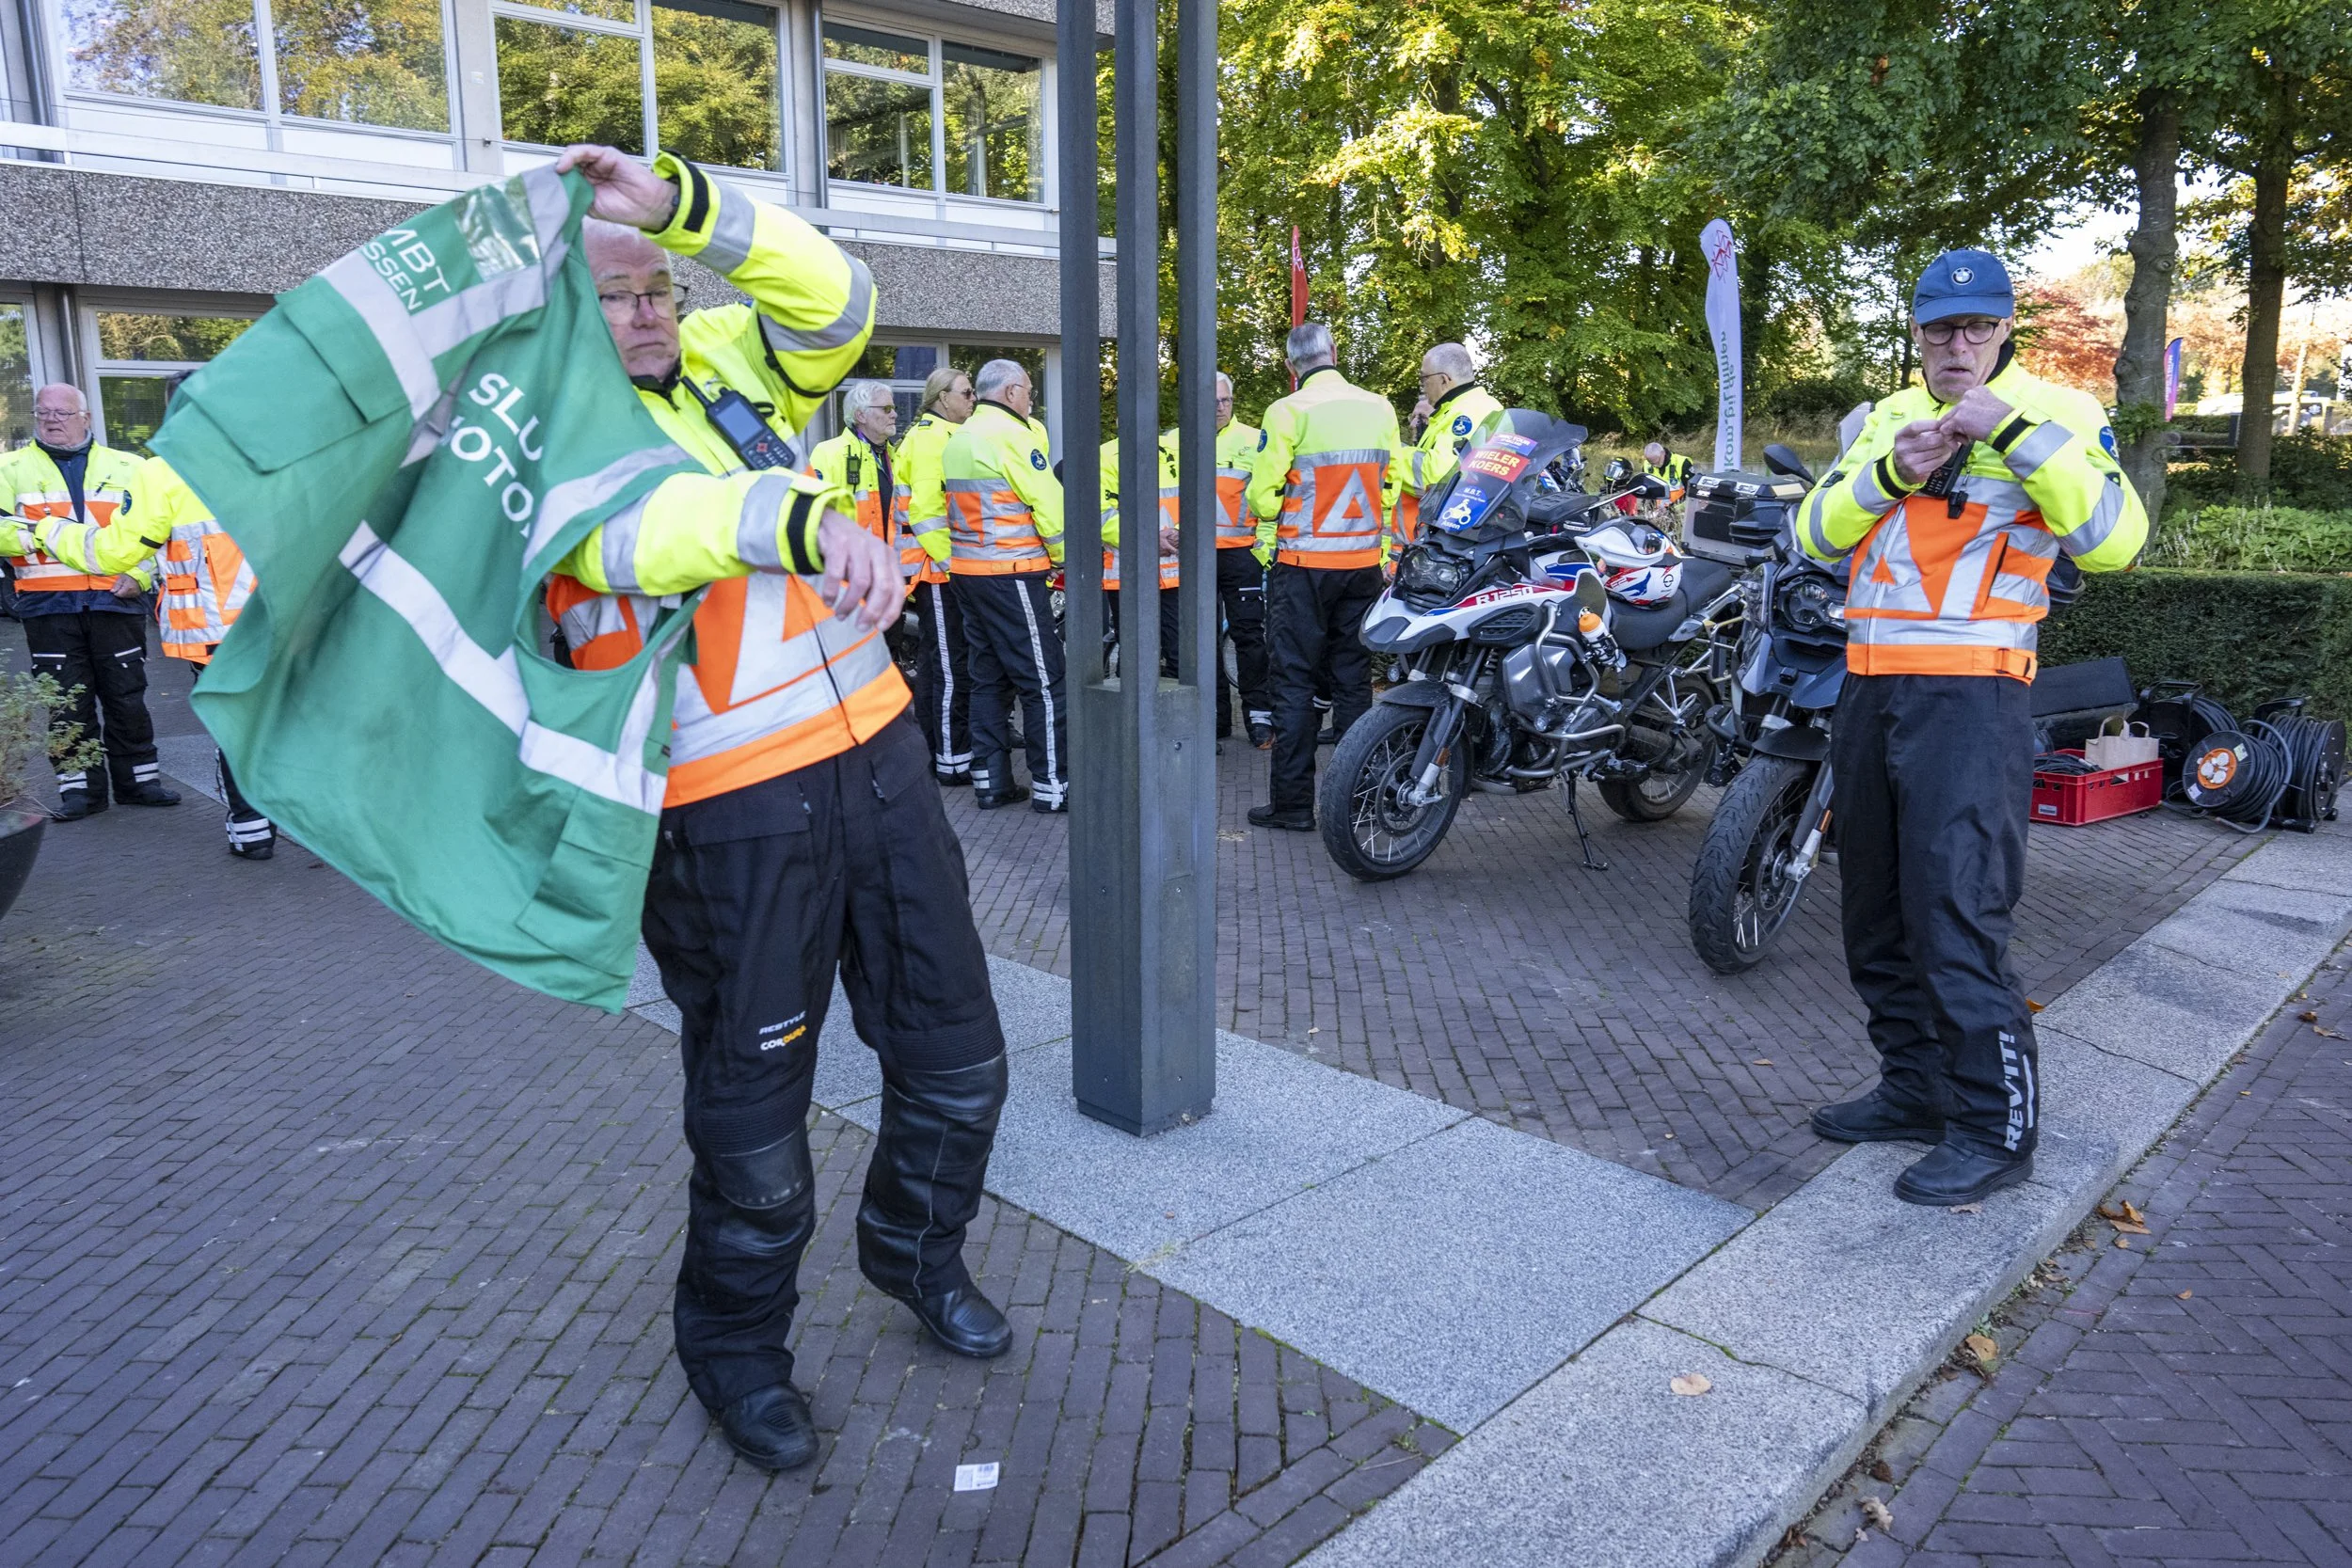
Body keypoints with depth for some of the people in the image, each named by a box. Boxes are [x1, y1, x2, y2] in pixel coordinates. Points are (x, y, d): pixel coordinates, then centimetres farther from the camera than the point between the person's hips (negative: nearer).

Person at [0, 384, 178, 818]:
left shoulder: (125, 468, 11)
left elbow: (155, 528, 10)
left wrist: (139, 574, -4)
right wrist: (36, 534, -16)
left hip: (115, 601, 0)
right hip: (49, 606, 0)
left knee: (127, 696, 5)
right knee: (68, 701, 3)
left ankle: (138, 778, 15)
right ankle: (80, 788, 10)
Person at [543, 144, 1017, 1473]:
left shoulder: (724, 361, 12)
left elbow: (835, 300, -4)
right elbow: (630, 528, -27)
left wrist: (680, 202, -15)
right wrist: (802, 518, -44)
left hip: (876, 752, 6)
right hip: (733, 808, -5)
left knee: (956, 1055, 15)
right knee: (755, 1111, 7)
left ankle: (920, 1248, 43)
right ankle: (736, 1343, 34)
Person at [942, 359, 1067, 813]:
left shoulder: (958, 439, 15)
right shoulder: (1011, 434, -12)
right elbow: (1049, 503, -13)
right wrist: (1070, 556, -2)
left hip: (967, 570, 9)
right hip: (1011, 574, -9)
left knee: (989, 674, 13)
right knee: (1043, 680, -3)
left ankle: (990, 779, 16)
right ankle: (1050, 785, 1)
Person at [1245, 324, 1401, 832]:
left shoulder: (1288, 411, -11)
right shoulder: (1379, 408, 4)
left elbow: (1263, 495, -10)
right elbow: (1391, 486, 10)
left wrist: (1268, 544, 9)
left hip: (1303, 565, -4)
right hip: (1364, 562, 5)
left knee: (1295, 681, 1)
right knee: (1354, 680, 11)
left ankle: (1292, 802, 2)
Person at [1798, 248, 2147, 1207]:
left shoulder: (2054, 415, 0)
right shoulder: (1886, 419, 16)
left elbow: (2115, 543, -15)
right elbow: (1816, 534, 6)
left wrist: (2019, 433, -20)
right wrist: (1888, 473, -10)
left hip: (1970, 698, -6)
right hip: (1870, 689, 7)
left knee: (1954, 912, -11)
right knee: (1878, 913, 13)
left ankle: (1997, 1128, 2)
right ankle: (1916, 1090, 27)